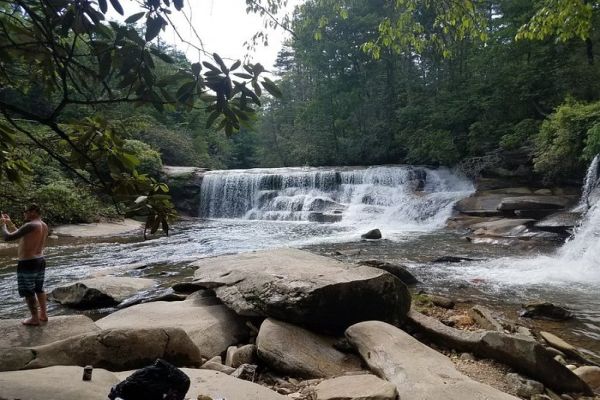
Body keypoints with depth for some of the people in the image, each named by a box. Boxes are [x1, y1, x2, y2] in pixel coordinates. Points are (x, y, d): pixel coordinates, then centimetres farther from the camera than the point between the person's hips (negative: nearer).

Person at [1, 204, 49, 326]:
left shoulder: (30, 226, -21)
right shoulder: (44, 226, 7)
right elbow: (22, 236, 20)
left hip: (28, 264, -8)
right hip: (40, 261, 8)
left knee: (28, 292, 5)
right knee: (39, 289, 20)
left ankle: (35, 319, 15)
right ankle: (43, 314, 29)